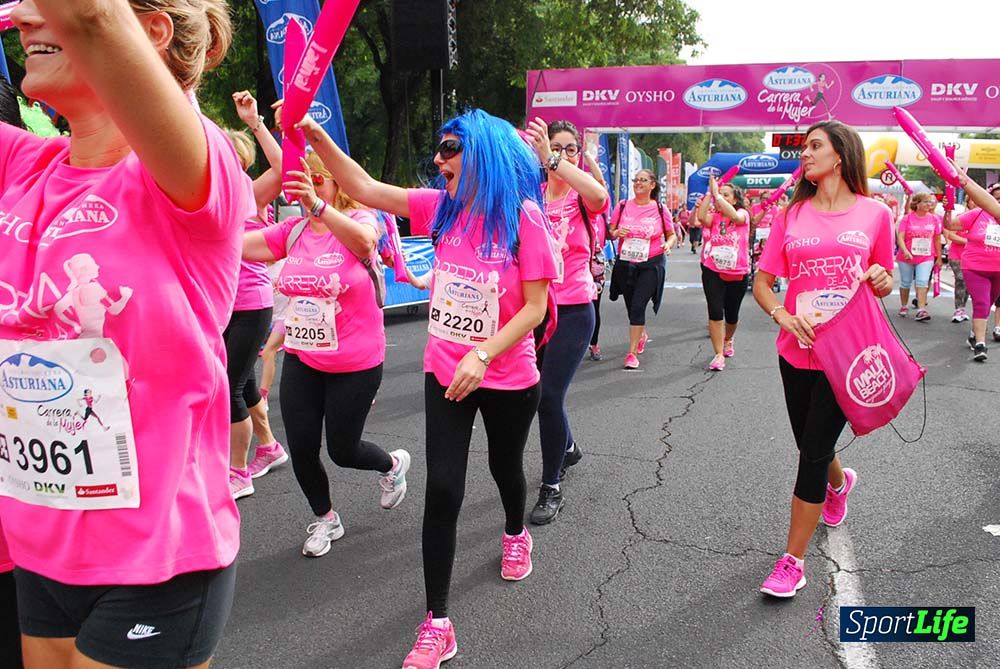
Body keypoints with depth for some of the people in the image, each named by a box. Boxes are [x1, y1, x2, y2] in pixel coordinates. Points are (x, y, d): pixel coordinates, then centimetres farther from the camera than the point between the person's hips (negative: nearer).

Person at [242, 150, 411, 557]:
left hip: (355, 364, -5)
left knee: (342, 450, 6)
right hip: (302, 360, 5)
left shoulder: (358, 220, -13)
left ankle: (393, 464, 41)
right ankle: (325, 519, 34)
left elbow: (363, 240, -39)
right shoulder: (293, 231, 2)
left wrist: (318, 204, -54)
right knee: (301, 449, 7)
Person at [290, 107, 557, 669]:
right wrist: (317, 136, -9)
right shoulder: (441, 207, -2)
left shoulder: (524, 218, -16)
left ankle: (516, 534, 57)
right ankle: (437, 624, 9)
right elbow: (365, 189, 0)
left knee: (505, 466, 21)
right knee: (443, 489, -3)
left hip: (508, 379, -3)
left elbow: (535, 308, -16)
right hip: (445, 374, 3)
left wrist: (482, 355, -26)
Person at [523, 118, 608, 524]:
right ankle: (568, 447, 49)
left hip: (572, 311, -4)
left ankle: (552, 487, 8)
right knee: (538, 391, 19)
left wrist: (552, 159, -37)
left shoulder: (582, 198, -7)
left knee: (549, 396, -11)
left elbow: (599, 196, -31)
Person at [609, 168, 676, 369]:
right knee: (631, 306, 14)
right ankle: (642, 336, 44)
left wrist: (668, 245, -12)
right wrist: (616, 233, -14)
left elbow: (671, 234, 9)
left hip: (651, 265, -3)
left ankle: (632, 353, -5)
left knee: (638, 306, -13)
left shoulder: (660, 209, -2)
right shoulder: (623, 206, 2)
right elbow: (610, 232, 9)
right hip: (625, 264, 3)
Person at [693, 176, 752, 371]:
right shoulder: (714, 216, 3)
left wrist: (716, 194, -22)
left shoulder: (743, 214, -1)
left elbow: (734, 216, -25)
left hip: (737, 274, 0)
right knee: (715, 311, -12)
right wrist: (709, 193, -14)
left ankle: (728, 340, 45)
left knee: (732, 314, 14)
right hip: (713, 271, 0)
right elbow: (701, 218, -19)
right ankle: (719, 355, -6)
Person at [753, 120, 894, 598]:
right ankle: (839, 483, 54)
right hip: (797, 351, 3)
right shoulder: (793, 214, 4)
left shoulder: (875, 213, 1)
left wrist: (881, 279, -12)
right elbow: (761, 281, 5)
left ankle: (793, 560, 8)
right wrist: (784, 315, -14)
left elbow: (885, 285, 12)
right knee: (811, 449, 17)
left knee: (814, 453, -5)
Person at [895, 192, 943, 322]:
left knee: (922, 282, -11)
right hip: (907, 257, -1)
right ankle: (904, 306, 29)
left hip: (926, 257, 1)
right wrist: (905, 251, -28)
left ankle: (921, 309, -14)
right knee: (906, 282, 12)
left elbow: (937, 239, 9)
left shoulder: (934, 219, 2)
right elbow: (900, 237, -12)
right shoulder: (907, 218, -6)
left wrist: (939, 257, 11)